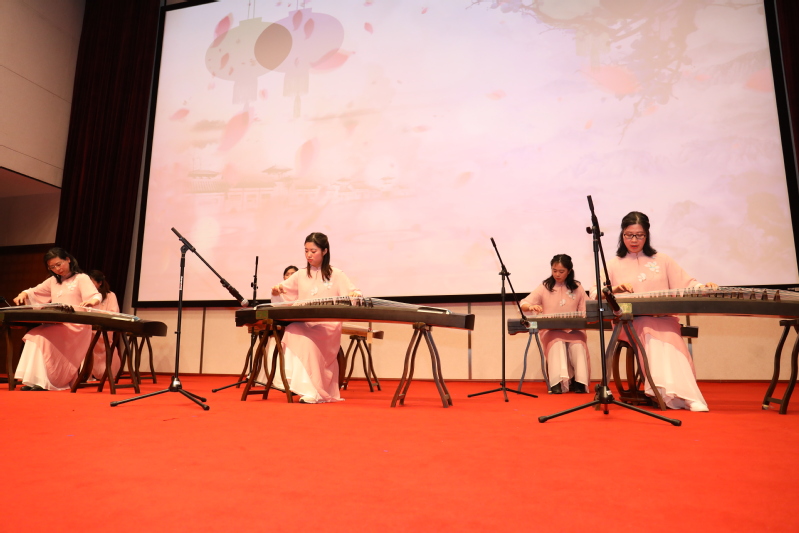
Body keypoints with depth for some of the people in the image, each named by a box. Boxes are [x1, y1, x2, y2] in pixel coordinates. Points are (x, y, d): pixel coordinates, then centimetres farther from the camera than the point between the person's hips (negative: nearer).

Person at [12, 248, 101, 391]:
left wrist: (92, 301, -39)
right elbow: (35, 291, 24)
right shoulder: (53, 281, 22)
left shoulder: (81, 278, 1)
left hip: (76, 326, -6)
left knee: (43, 337, -27)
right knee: (33, 335, -22)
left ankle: (43, 382, -24)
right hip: (55, 324, 6)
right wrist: (24, 294, -1)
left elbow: (97, 295, -14)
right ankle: (33, 379, -24)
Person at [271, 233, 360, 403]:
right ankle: (308, 389, -32)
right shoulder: (300, 275, 16)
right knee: (292, 331, -32)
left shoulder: (336, 275, 7)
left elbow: (355, 295, 0)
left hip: (328, 326, -3)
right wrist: (276, 290, -8)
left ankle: (313, 391, -28)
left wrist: (355, 295, -25)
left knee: (305, 337, -34)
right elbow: (279, 291, 16)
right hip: (304, 324, 3)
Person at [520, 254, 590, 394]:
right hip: (551, 330, -1)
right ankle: (558, 382, -36)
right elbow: (523, 305, 1)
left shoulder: (577, 288, 12)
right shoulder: (544, 287, 8)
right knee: (557, 343, -35)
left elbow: (586, 311, 9)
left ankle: (579, 382, -22)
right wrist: (531, 307, -23)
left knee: (578, 344, -32)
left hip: (574, 330, 1)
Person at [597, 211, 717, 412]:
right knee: (651, 328, -34)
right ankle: (681, 394, -35)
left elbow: (686, 284, 11)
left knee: (665, 332, -33)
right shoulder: (614, 265, 14)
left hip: (663, 319, 2)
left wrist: (703, 288, -10)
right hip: (629, 323, -1)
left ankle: (669, 392, -32)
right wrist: (614, 289, -17)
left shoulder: (662, 260, 19)